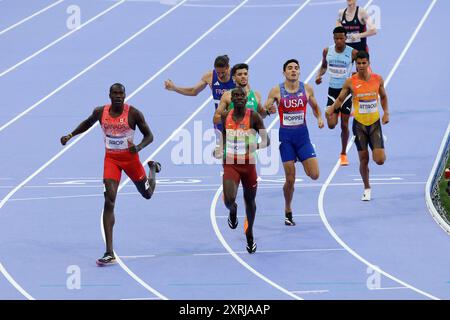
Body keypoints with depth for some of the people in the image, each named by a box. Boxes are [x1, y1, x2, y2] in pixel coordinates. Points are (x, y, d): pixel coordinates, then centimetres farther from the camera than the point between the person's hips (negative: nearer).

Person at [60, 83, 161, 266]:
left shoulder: (133, 113, -16)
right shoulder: (100, 112, -7)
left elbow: (149, 136, -9)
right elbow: (88, 123, 16)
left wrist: (139, 147, -29)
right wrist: (70, 135, 6)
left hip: (130, 157, -1)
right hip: (111, 158, 1)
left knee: (147, 193, 17)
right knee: (109, 201, -16)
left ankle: (153, 168, 57)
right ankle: (109, 253, -18)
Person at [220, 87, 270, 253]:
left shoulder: (253, 116, -10)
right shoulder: (225, 116, -1)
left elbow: (266, 140, -12)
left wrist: (256, 146, -31)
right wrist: (219, 149, 6)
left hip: (248, 164, -1)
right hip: (230, 163, 1)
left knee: (250, 200, 13)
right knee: (229, 199, -19)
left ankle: (249, 233, 37)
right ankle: (233, 211, 20)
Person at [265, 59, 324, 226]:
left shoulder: (307, 89, 2)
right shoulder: (276, 91, -4)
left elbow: (315, 107, 17)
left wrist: (319, 118, -3)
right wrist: (269, 110, -26)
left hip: (302, 134, 2)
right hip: (285, 137, -2)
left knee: (314, 175, -7)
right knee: (290, 179, -2)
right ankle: (288, 211, 18)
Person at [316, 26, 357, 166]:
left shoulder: (352, 53, -10)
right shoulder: (327, 51, -1)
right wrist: (319, 75, -5)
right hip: (332, 90, 2)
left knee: (344, 125, 2)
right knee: (331, 125, -7)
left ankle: (343, 154, 18)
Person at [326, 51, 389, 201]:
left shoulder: (378, 79, -2)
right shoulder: (350, 82, -7)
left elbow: (383, 97, 14)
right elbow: (340, 99, 2)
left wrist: (386, 112, 0)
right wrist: (332, 108, -19)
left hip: (375, 123, 1)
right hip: (359, 124, -1)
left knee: (379, 160, -9)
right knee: (363, 159, 3)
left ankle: (378, 149, 29)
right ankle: (367, 188, 22)